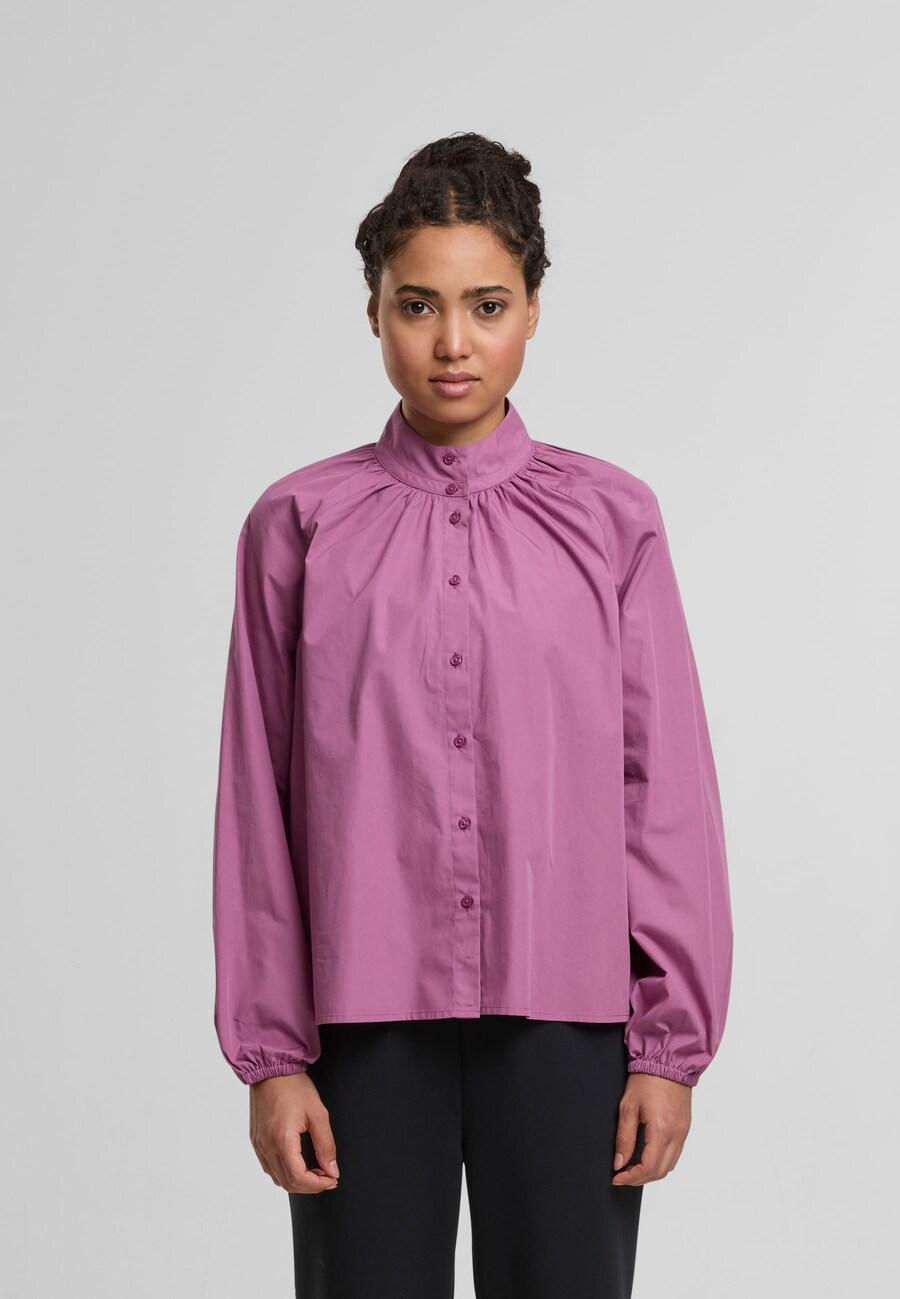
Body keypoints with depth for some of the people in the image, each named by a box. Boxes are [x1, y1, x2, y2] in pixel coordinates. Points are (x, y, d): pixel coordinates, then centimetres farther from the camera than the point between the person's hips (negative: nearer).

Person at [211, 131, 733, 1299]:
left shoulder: (608, 520, 2)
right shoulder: (298, 526, 3)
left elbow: (668, 793, 3)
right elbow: (257, 806, 4)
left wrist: (673, 1044, 1)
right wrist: (269, 1051, 3)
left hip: (565, 1023, 0)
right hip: (367, 1023, 0)